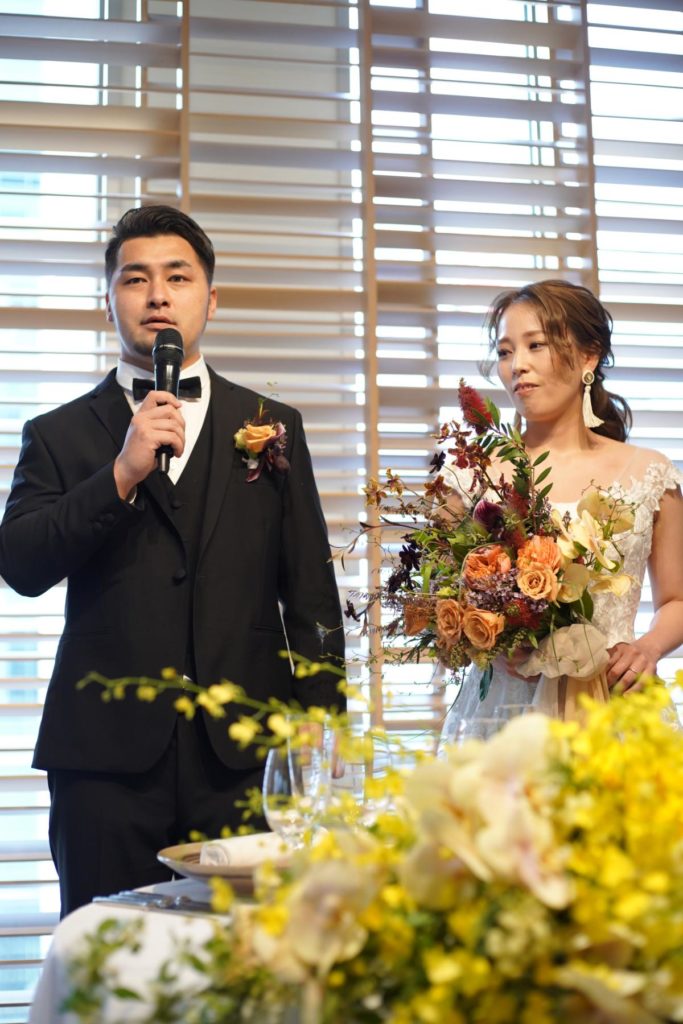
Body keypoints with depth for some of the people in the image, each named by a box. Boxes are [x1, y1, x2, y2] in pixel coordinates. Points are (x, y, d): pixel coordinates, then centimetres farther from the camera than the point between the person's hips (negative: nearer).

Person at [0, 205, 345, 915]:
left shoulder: (274, 427, 13)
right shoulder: (58, 436, 10)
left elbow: (311, 594, 10)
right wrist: (122, 472, -14)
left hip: (244, 757, 1)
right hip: (107, 757, 0)